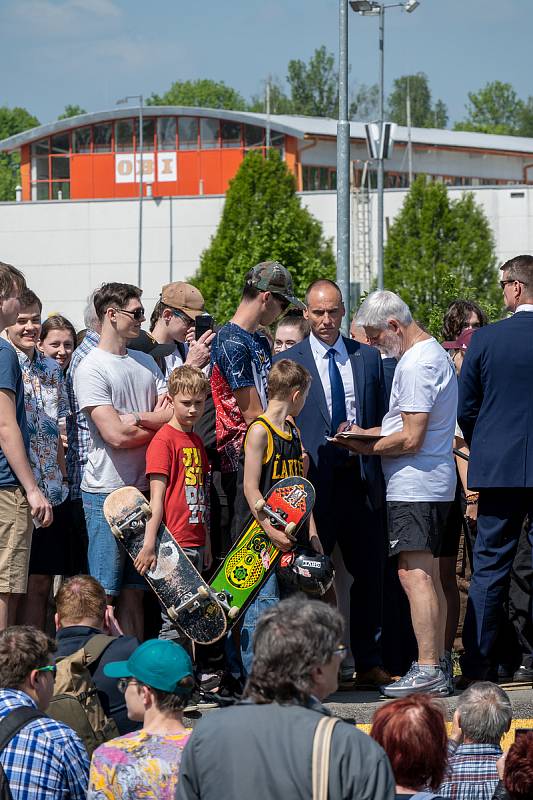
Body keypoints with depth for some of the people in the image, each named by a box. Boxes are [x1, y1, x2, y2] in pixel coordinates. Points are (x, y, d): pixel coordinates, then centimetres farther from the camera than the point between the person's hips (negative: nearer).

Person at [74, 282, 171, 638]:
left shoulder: (145, 362, 15)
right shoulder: (91, 369, -8)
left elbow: (177, 412, 5)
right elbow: (115, 434, -16)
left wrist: (138, 418, -11)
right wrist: (159, 422, -1)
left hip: (144, 488, 6)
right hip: (107, 492, -6)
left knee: (135, 591, 9)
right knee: (103, 594, -6)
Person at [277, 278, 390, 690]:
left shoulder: (368, 357, 11)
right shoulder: (287, 362, 2)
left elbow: (381, 418, 14)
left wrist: (377, 469, 3)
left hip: (360, 480, 3)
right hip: (313, 482, -3)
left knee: (370, 572, 4)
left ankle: (369, 663, 12)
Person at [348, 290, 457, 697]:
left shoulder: (416, 365, -16)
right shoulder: (434, 353, 17)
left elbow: (411, 439, -20)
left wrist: (368, 448, -6)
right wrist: (367, 433, 15)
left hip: (415, 485, -11)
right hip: (435, 482, 11)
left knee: (414, 575, -11)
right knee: (429, 578, 12)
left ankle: (427, 670, -14)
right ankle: (439, 667, 16)